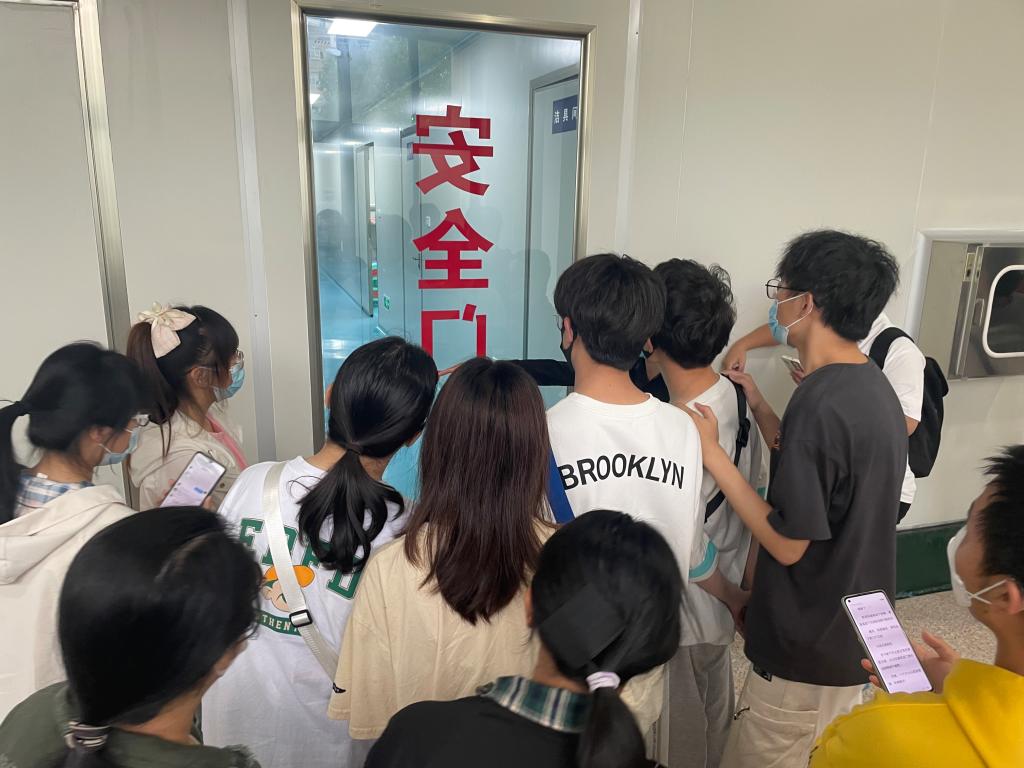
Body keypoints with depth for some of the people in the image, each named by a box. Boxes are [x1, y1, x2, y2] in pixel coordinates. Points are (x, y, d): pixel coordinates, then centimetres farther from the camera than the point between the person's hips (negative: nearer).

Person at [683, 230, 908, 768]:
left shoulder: (819, 402, -27)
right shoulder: (874, 386, 3)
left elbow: (788, 543, -23)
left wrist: (713, 454, -19)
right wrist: (759, 407, 5)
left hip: (807, 652, -9)